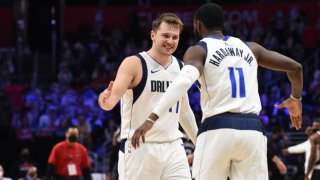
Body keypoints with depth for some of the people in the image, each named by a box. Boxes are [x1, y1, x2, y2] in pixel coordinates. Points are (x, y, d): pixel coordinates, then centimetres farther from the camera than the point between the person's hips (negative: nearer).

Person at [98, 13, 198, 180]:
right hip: (138, 147, -5)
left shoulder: (180, 67, 11)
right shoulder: (134, 64, -7)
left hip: (172, 148, 5)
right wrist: (106, 100, -43)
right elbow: (114, 95, -20)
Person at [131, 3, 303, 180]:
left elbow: (184, 81, -17)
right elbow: (295, 67, 21)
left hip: (218, 129, -3)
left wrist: (152, 118, -23)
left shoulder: (198, 50, 4)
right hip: (252, 129, 3)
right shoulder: (249, 48, 18)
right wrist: (295, 99, 40)